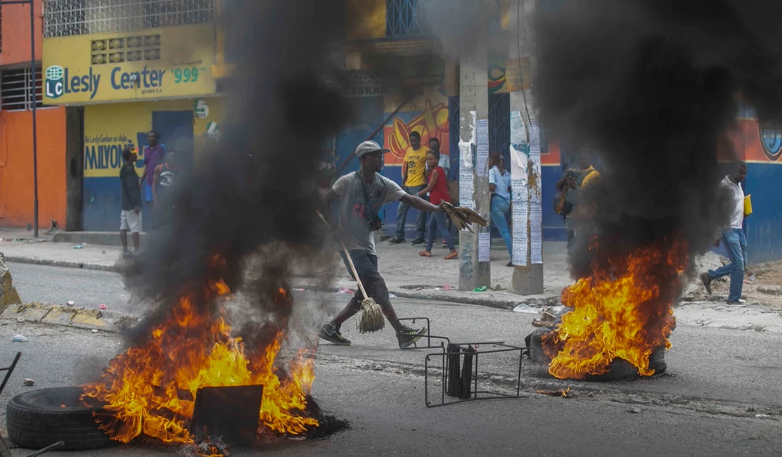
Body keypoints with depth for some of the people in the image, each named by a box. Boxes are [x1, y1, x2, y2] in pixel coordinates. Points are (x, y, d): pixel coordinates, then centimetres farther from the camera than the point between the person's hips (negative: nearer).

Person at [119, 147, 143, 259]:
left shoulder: (125, 169, 14)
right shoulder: (129, 170, -15)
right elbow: (131, 188, -20)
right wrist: (136, 204, -21)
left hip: (126, 204, 9)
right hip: (131, 204, -9)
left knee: (124, 227, 8)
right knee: (135, 228, -9)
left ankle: (125, 250, 11)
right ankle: (137, 251, -10)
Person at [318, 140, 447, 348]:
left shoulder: (384, 185, 2)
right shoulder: (348, 182, -11)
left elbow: (411, 200, -8)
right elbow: (323, 203, -1)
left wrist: (437, 209, -22)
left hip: (368, 246, 7)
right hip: (350, 245, -7)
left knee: (366, 295, 6)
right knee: (377, 287, -16)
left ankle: (331, 328, 17)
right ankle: (402, 332, -18)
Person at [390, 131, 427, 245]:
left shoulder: (425, 151, -7)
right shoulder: (409, 150, 13)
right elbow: (405, 165, 16)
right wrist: (404, 179, 6)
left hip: (419, 185, -7)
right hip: (407, 185, 7)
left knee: (421, 210, -2)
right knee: (401, 209, 7)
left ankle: (420, 237, 3)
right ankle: (399, 236, 12)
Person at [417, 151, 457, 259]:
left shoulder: (435, 171, -13)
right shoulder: (440, 169, 14)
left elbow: (429, 188, -11)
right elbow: (445, 183, 19)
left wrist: (418, 194, 0)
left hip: (439, 202, -10)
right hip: (440, 201, 10)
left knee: (442, 227, -11)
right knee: (431, 225, 15)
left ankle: (453, 251, -17)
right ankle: (428, 250, 20)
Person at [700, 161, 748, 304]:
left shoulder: (738, 185, 12)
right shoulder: (724, 186, -15)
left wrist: (745, 213, 6)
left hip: (738, 229, 9)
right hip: (729, 229, -9)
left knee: (741, 263, 11)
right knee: (739, 264, -8)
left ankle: (709, 276, 21)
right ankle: (734, 298, 3)